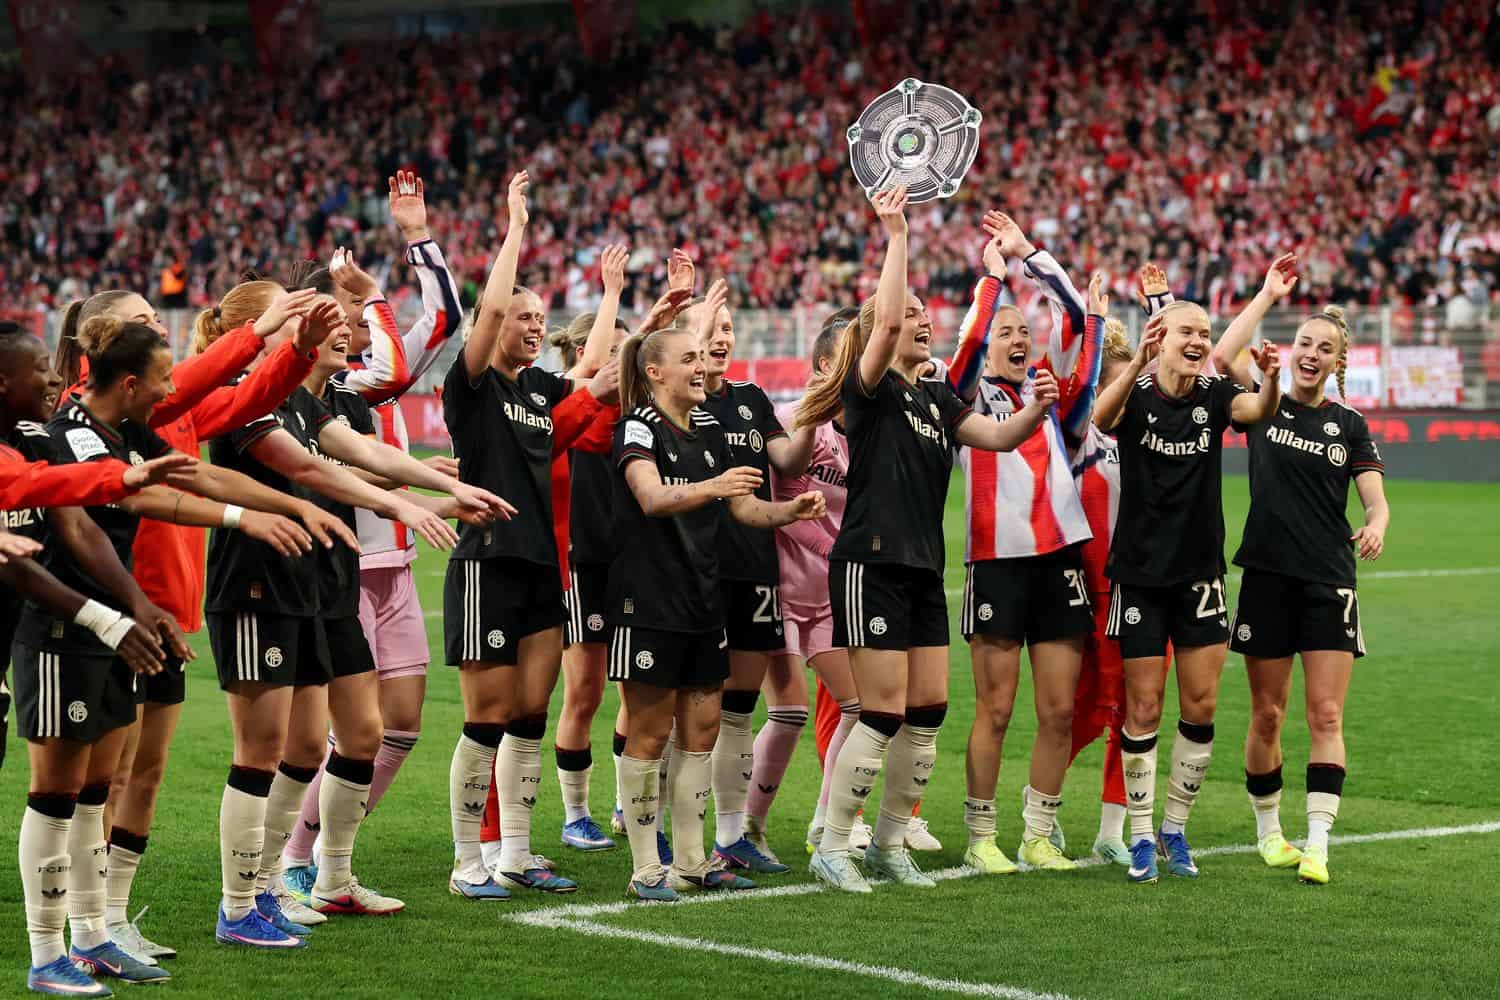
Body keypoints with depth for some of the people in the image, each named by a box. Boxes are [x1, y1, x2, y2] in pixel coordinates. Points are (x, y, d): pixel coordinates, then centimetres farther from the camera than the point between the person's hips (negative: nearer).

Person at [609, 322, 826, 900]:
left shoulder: (709, 432, 13)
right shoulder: (638, 430, -11)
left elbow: (746, 508, 17)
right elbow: (652, 498, -29)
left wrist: (792, 510, -3)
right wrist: (712, 487, -46)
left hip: (703, 602, 7)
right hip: (649, 604, -7)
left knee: (702, 729, 8)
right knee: (649, 731, -3)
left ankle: (691, 862, 16)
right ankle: (646, 869, 2)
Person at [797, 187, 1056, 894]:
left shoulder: (934, 396, 15)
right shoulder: (872, 389, -6)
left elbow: (997, 435, 9)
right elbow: (885, 319, -23)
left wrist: (1035, 411, -11)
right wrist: (896, 235, -22)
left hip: (923, 570, 8)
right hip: (870, 565, -8)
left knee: (929, 710, 6)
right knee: (884, 711, -10)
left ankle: (890, 843, 18)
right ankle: (831, 847, 0)